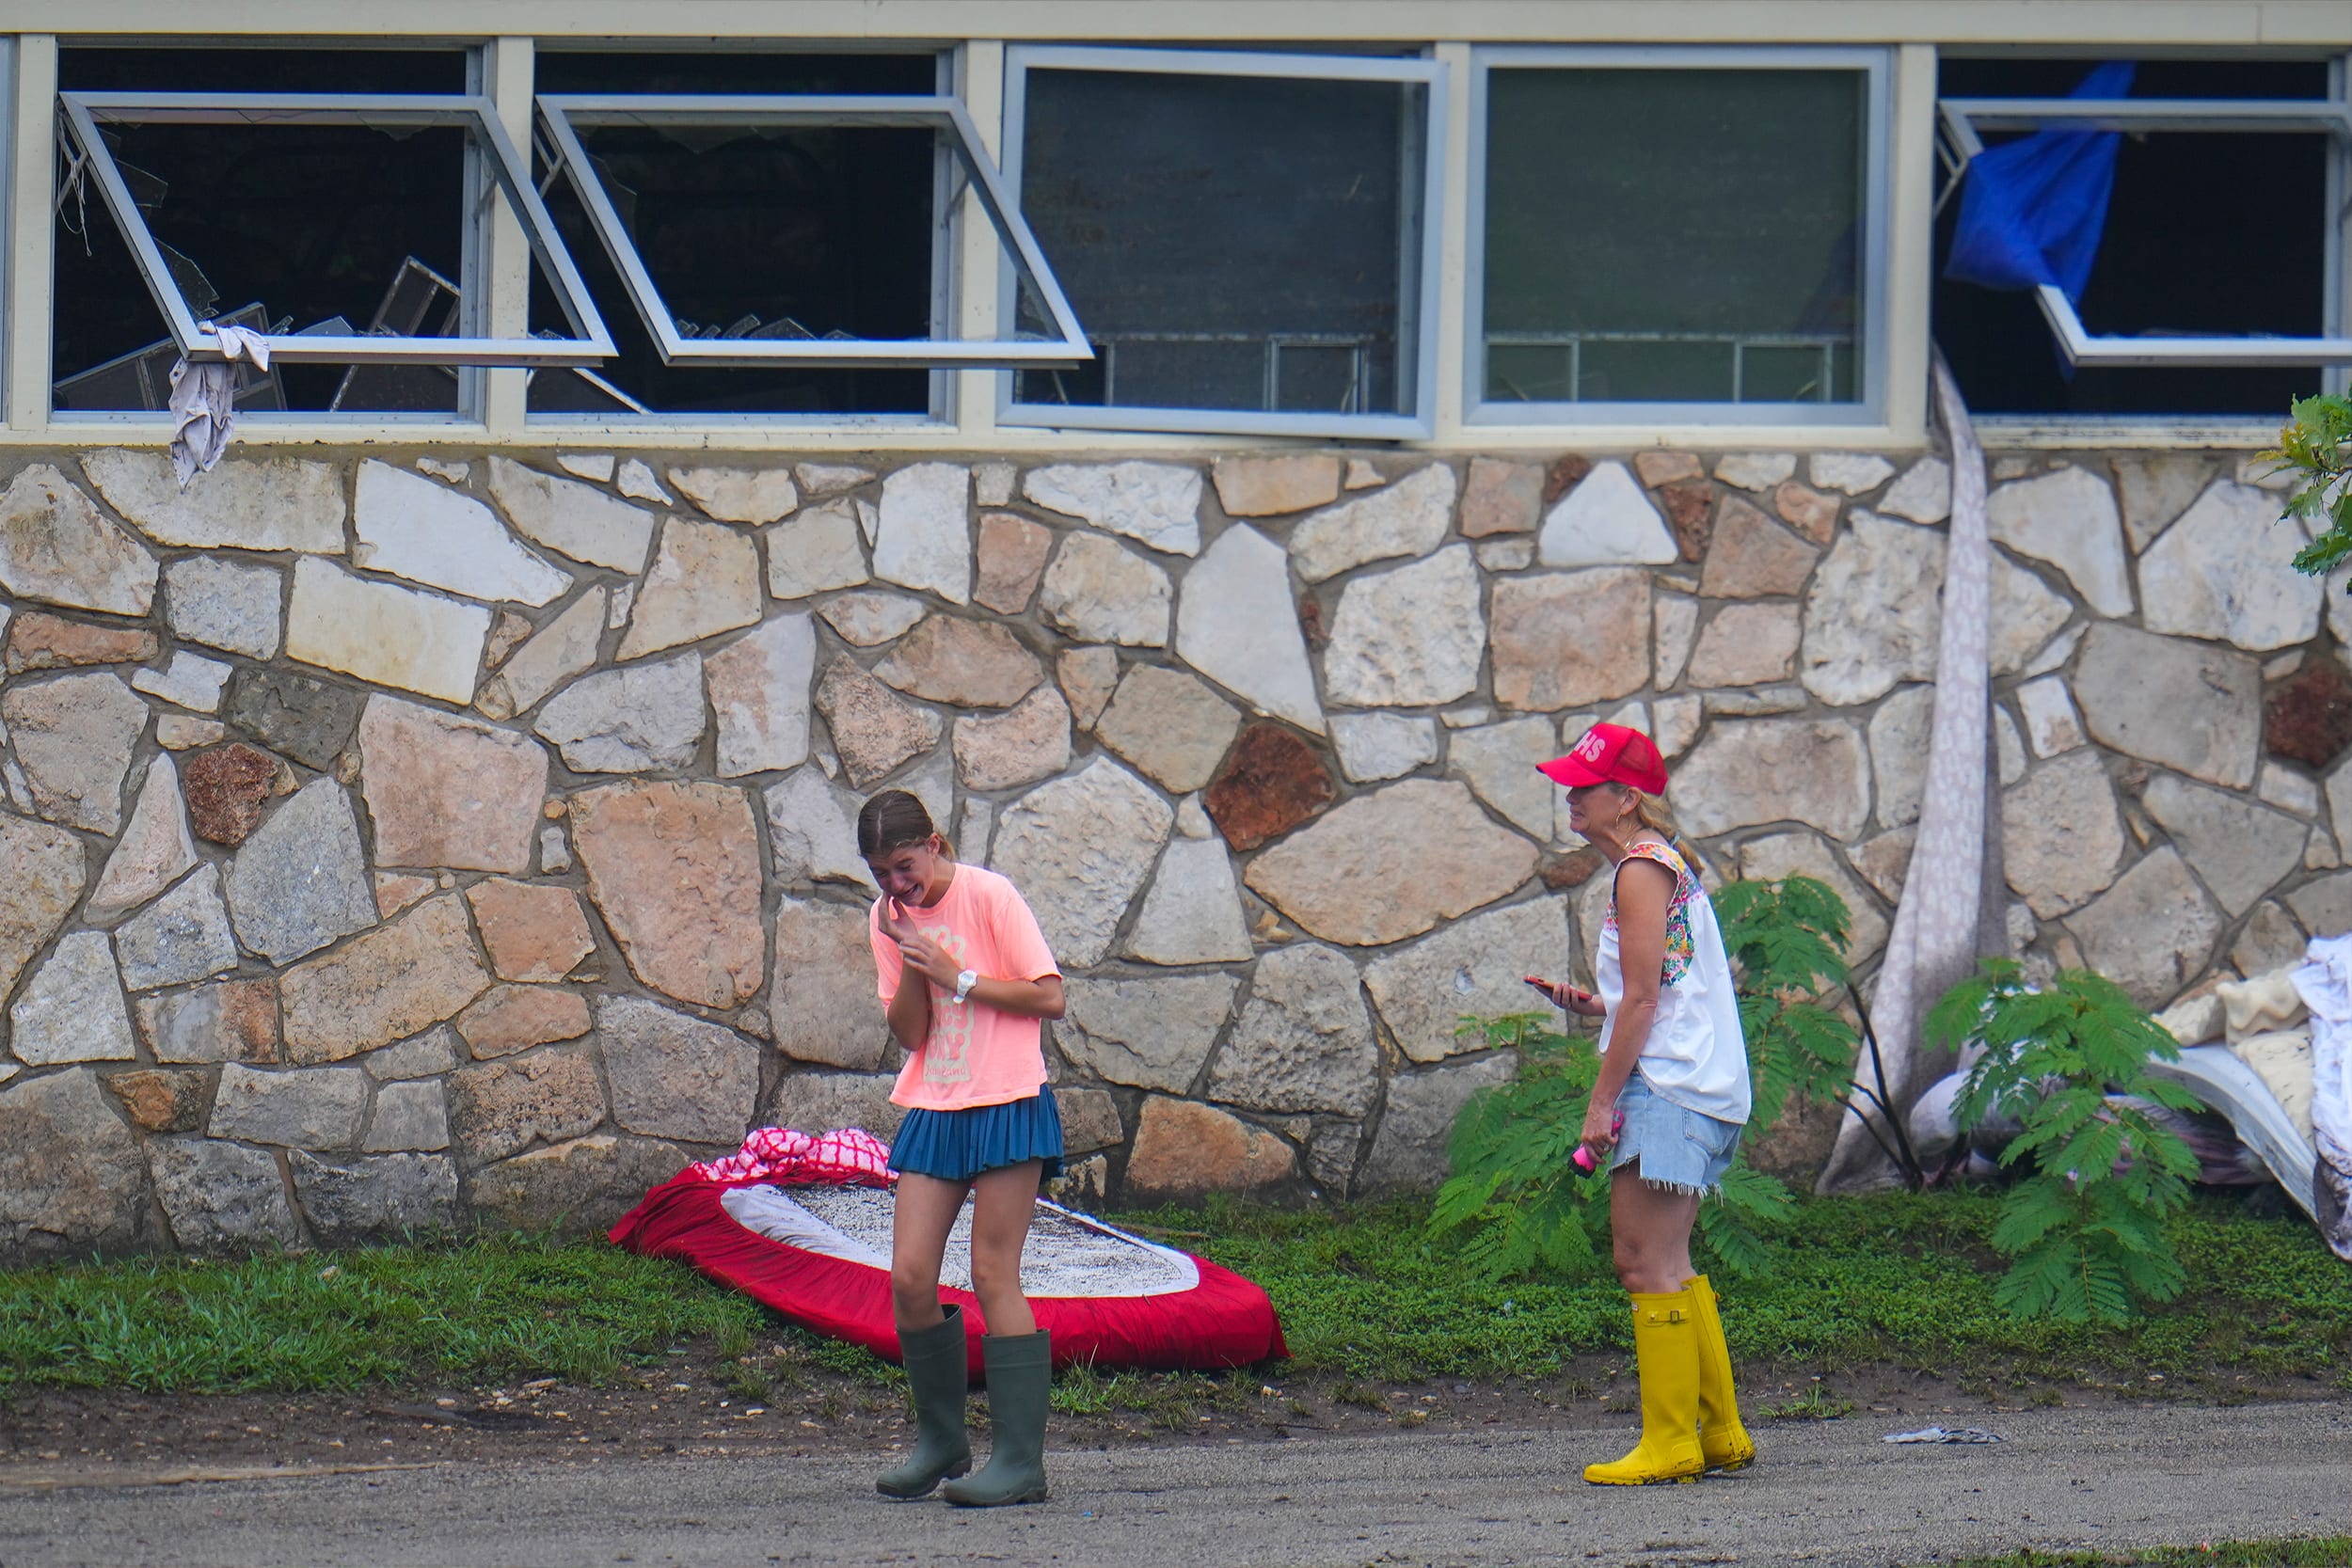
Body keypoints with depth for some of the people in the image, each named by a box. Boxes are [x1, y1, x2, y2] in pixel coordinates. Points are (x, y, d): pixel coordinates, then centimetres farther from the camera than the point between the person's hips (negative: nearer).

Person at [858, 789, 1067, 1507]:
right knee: (909, 1278, -2)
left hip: (1005, 1107, -6)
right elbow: (910, 1033, 5)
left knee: (993, 1276, -7)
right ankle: (940, 1442, 14)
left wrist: (958, 975, -14)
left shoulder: (987, 897, -8)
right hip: (932, 1113, 6)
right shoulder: (889, 917, 8)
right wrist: (908, 959, -10)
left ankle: (1020, 1460, -5)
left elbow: (1049, 996, -11)